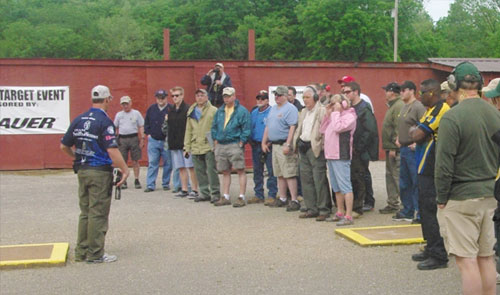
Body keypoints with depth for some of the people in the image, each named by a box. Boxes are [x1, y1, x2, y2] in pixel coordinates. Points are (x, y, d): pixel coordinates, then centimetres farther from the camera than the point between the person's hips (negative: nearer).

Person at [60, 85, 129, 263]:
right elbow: (112, 150, -21)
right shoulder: (104, 121, -13)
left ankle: (81, 252, 21)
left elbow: (64, 146, 10)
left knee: (85, 213, 15)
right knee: (98, 214, 1)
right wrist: (125, 170, -13)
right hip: (100, 172, -7)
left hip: (82, 171, 7)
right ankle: (95, 254, 7)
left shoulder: (79, 120, 8)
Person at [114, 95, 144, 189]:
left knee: (135, 160, -1)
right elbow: (115, 128, 16)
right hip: (122, 139, 2)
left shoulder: (136, 113, 6)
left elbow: (141, 127, 6)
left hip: (133, 138, -2)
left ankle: (137, 180, 6)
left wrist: (142, 139, -2)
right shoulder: (118, 115, 12)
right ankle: (123, 181, 8)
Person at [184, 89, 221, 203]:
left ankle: (215, 193, 3)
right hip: (195, 147, 6)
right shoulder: (191, 112, 16)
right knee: (200, 171, 9)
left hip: (209, 146, -6)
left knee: (212, 170, -5)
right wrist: (187, 146, 13)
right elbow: (188, 131, 18)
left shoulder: (213, 111, -1)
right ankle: (204, 193, 18)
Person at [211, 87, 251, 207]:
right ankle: (225, 197, 18)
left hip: (234, 145, -6)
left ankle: (241, 197, -2)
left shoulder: (242, 111, -4)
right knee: (225, 172, 11)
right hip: (221, 145, 6)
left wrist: (241, 143, -12)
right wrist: (216, 141, 9)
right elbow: (214, 127, 19)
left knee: (240, 170, -5)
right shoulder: (220, 111, 15)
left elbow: (246, 129, -8)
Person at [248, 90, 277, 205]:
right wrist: (250, 140, 5)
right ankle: (258, 195, 19)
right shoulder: (254, 113, 15)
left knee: (271, 171, -5)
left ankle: (272, 195, -1)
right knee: (257, 171, 11)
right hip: (256, 145, 7)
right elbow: (250, 127, 20)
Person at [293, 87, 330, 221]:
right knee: (306, 180, 10)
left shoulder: (322, 111, -7)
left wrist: (321, 146, -17)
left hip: (316, 149, -8)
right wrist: (297, 143, 12)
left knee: (319, 180, -6)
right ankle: (312, 209, 18)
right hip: (304, 149, 8)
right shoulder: (303, 112, 19)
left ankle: (323, 210, 1)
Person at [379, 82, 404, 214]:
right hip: (391, 148, 11)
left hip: (396, 150, -11)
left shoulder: (399, 106, -14)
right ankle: (392, 204, 20)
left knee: (397, 177, -8)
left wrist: (394, 147, -21)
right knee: (390, 176, 13)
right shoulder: (393, 106, 18)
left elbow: (398, 128, -21)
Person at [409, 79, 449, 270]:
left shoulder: (440, 109, -16)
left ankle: (438, 256, -1)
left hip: (432, 170, -10)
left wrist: (414, 133, 0)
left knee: (430, 211, -7)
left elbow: (417, 136, -19)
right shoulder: (432, 110, 17)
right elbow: (416, 135, 17)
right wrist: (416, 133, -3)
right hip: (427, 168, 10)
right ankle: (432, 249, 26)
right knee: (425, 209, 16)